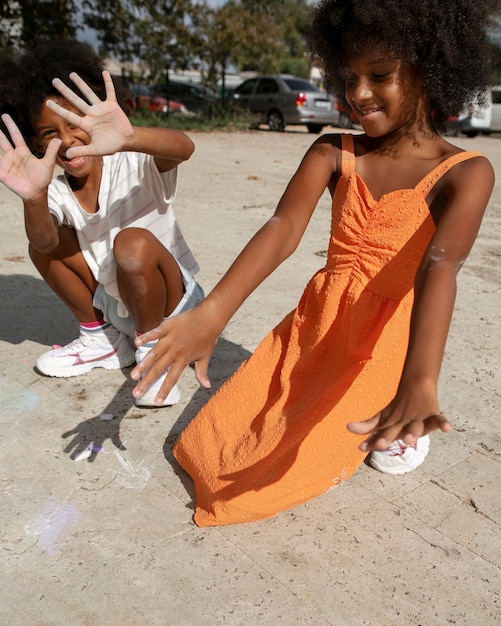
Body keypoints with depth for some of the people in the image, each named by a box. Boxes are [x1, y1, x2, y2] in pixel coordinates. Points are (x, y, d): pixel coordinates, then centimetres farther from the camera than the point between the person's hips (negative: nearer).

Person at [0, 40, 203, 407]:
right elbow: (45, 242, -28)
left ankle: (154, 348, -9)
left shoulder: (134, 165, -19)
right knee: (43, 241, -9)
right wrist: (34, 198, -50)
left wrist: (129, 138, -61)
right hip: (115, 306, 5)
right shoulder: (57, 195, -8)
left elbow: (184, 147, -40)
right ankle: (102, 337, 7)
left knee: (133, 242, -33)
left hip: (172, 305, -5)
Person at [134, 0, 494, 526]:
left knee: (286, 469, -15)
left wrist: (419, 382, -48)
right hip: (313, 328, 5)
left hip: (385, 347, -4)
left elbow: (440, 266, -30)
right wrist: (211, 313, -37)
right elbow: (282, 230, -20)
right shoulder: (332, 153, -3)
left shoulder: (465, 173, -12)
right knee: (209, 444, 4)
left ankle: (390, 422, 14)